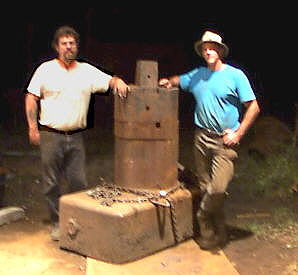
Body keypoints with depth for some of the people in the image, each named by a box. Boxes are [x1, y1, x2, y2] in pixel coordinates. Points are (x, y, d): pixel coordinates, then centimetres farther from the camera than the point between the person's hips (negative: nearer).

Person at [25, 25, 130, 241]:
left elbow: (109, 81, 8)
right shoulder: (46, 69, 1)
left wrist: (118, 81, -17)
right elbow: (31, 98, 2)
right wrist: (33, 127, -6)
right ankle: (58, 223, 18)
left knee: (79, 182, 4)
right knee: (52, 183, 5)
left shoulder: (87, 71, 8)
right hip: (50, 135, -2)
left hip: (76, 136, 2)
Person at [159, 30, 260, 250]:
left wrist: (238, 134, -9)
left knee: (218, 188, -16)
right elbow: (178, 80, 30)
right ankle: (216, 232, 20)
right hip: (202, 137, 5)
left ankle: (203, 219, 11)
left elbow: (253, 107, -3)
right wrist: (168, 82, 7)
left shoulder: (235, 75, -3)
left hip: (225, 141, -4)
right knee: (205, 187, 7)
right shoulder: (197, 75, 11)